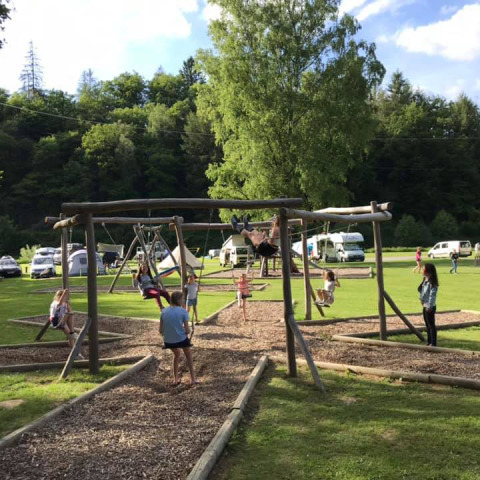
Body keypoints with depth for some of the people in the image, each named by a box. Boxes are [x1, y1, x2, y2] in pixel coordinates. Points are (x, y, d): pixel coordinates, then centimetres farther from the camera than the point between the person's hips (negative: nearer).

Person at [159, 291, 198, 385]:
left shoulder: (164, 311, 2)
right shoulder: (183, 311, -9)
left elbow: (160, 330, 4)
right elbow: (187, 330, -10)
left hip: (168, 341, 4)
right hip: (181, 339, -4)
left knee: (177, 354, 33)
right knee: (188, 355, 26)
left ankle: (176, 379, 33)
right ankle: (193, 378, 27)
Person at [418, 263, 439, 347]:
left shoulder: (432, 283, -18)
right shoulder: (425, 281, 10)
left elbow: (432, 295, -22)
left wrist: (429, 306, -23)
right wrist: (421, 299, 10)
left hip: (430, 307, -10)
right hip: (425, 306, 10)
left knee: (431, 325, -2)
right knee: (427, 325, 16)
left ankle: (433, 343, 4)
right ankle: (429, 342, 25)